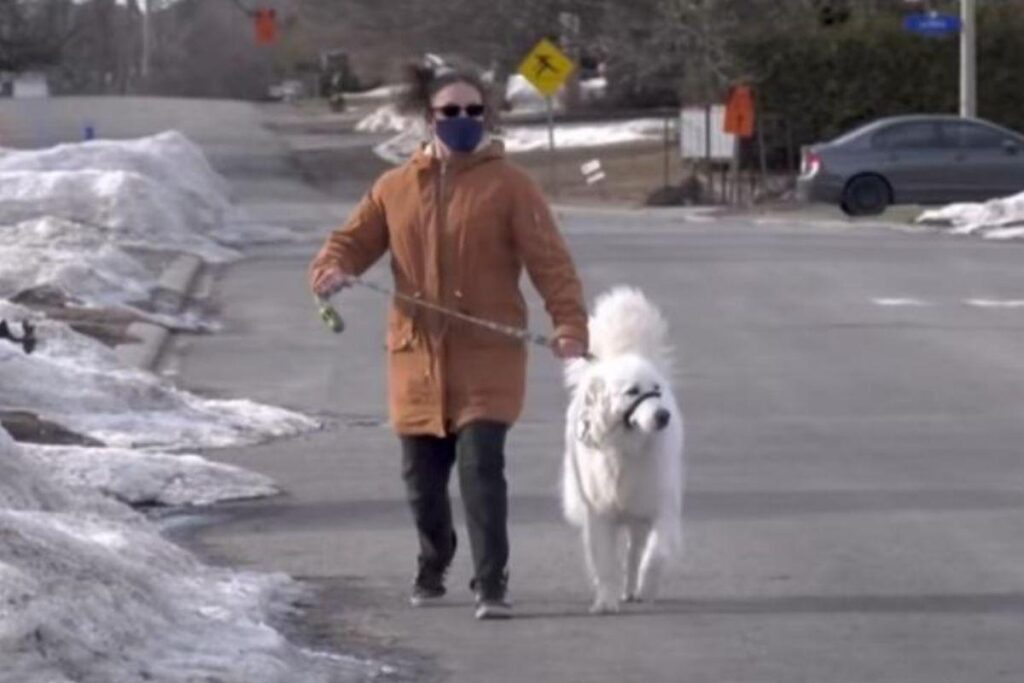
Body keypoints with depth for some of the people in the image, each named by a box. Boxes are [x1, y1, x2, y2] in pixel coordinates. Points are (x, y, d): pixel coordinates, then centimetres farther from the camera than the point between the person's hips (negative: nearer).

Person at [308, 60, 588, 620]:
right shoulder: (395, 188, 9)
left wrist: (569, 320, -23)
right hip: (418, 357, 4)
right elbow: (353, 240, 11)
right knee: (422, 473, 11)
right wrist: (332, 269, -14)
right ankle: (432, 568, 36)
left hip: (487, 357, -4)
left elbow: (549, 260, -8)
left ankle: (491, 585, -10)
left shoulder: (508, 185, -2)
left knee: (481, 468, -14)